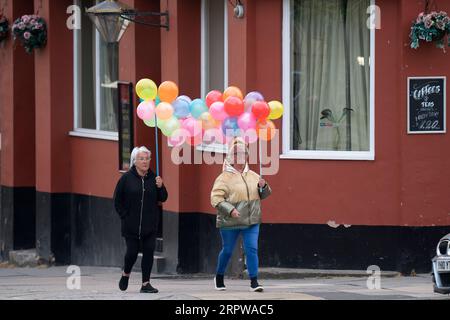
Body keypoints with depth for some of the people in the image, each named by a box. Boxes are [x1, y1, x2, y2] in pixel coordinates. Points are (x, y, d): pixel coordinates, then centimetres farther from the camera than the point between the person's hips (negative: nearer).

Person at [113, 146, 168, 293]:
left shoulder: (153, 178, 4)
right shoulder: (126, 178, -3)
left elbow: (163, 198, 8)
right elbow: (117, 200, 2)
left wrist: (160, 187, -11)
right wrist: (124, 216, -4)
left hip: (150, 225, 2)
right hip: (131, 225, -2)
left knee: (148, 252, -2)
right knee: (132, 252, 1)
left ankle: (146, 283, 4)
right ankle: (126, 274, 30)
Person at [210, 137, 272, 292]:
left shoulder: (253, 176, 10)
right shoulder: (224, 177, -7)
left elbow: (265, 195, 19)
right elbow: (216, 198, -15)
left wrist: (263, 186, -4)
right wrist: (230, 210, -26)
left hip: (251, 221, 4)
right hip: (230, 222, -4)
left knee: (252, 249, -7)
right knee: (227, 250, 9)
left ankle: (254, 282, -5)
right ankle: (219, 277, 32)